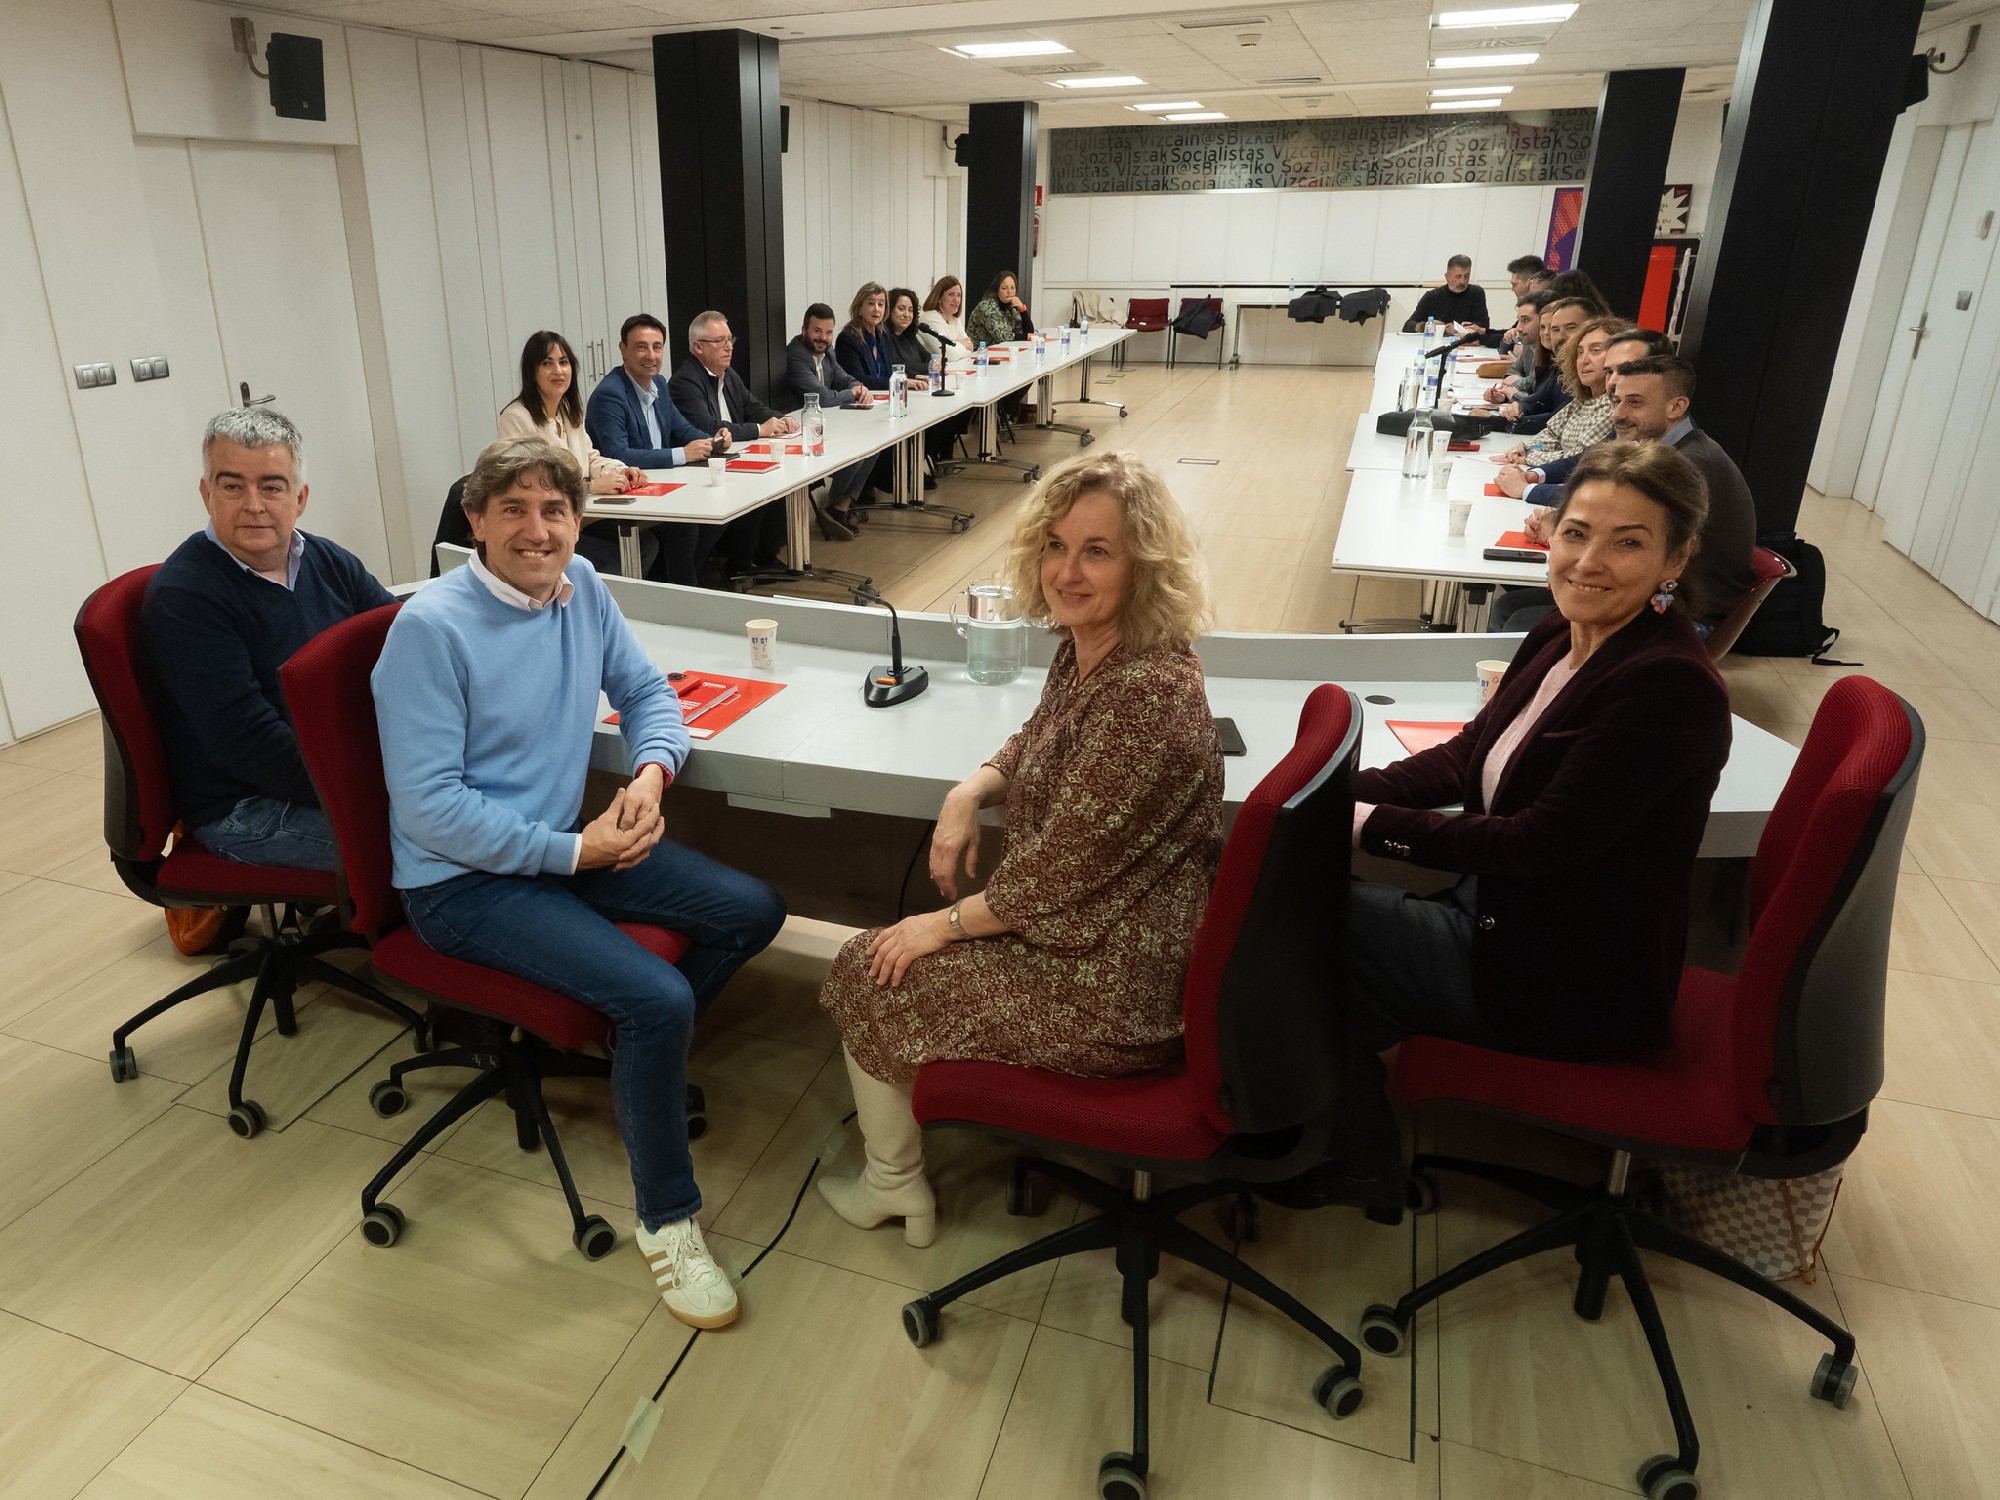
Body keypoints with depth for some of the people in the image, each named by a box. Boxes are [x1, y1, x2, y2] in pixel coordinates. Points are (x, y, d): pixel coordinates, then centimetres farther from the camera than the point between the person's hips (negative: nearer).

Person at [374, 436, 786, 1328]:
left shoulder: (581, 588, 1)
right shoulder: (430, 629, -19)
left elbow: (646, 691, 12)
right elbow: (428, 805, -19)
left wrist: (652, 770, -10)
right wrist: (572, 852, -20)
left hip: (567, 843, 8)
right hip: (463, 882, -7)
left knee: (752, 912, -2)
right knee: (657, 996, -25)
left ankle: (642, 1055, 21)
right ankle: (667, 1220, -2)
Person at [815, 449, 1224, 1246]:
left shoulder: (1148, 692, -30)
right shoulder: (1084, 647, 0)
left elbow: (1056, 877, -25)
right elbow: (1037, 745, 18)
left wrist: (945, 924, -10)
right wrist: (968, 793, -3)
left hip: (1109, 989, -9)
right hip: (1084, 933, 9)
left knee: (871, 969, 4)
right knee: (902, 931, 22)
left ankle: (895, 1187, 28)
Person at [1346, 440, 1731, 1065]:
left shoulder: (1672, 686, -24)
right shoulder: (1559, 637, 2)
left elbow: (1539, 842, -24)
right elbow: (1466, 754, 7)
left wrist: (1374, 823, -20)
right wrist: (1347, 794, -8)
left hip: (1574, 987, -8)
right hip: (1495, 907, 8)